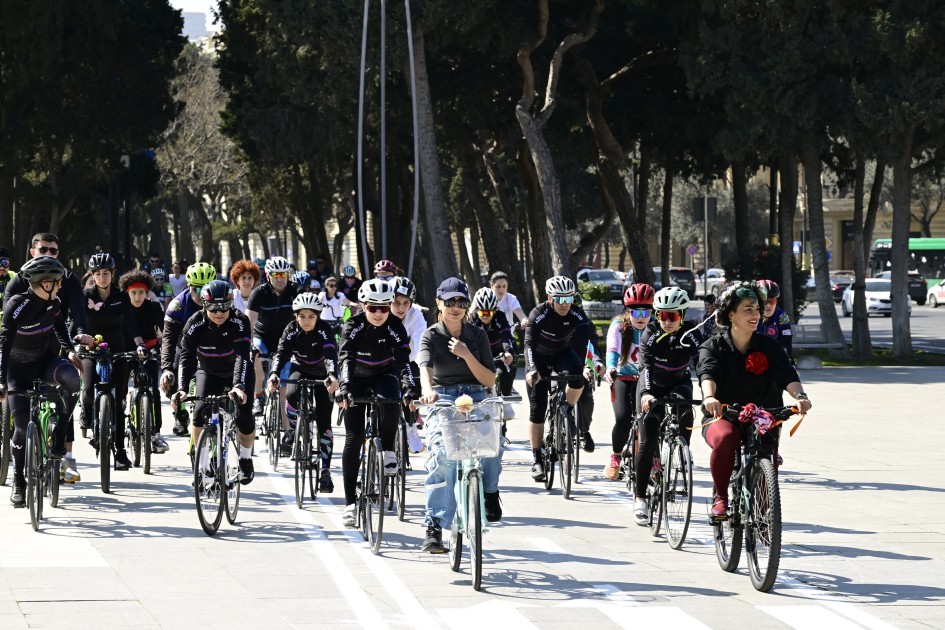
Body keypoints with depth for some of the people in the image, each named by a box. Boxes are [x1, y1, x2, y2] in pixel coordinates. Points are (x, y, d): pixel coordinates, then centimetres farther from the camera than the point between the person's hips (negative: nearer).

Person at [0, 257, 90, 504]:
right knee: (22, 423, -12)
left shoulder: (54, 304, -8)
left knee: (71, 378, -30)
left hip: (45, 359, 4)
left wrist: (71, 349, -3)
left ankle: (60, 444, -17)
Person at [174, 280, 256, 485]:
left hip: (237, 373, -1)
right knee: (200, 412, -22)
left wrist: (238, 386, -52)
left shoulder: (239, 322, -28)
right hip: (208, 373, 1)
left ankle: (245, 459, 11)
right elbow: (187, 358, -28)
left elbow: (242, 356, -38)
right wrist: (182, 389, -43)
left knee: (244, 417, -17)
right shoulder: (195, 324, -24)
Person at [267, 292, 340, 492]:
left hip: (321, 374, -1)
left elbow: (331, 355, -40)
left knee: (324, 423, -10)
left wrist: (332, 376, -60)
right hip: (299, 369, 1)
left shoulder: (325, 330, -25)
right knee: (292, 395, -34)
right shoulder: (292, 330, -20)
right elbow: (281, 353, -31)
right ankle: (293, 430, -6)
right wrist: (274, 374, -51)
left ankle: (325, 471, -5)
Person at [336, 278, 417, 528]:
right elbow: (345, 358, -33)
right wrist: (344, 387, -50)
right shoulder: (353, 326, -21)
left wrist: (410, 387, -46)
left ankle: (387, 450, -12)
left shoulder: (395, 327, -19)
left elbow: (403, 359, -29)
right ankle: (350, 502, -6)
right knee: (353, 439, -8)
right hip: (358, 379, 0)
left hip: (384, 375, 0)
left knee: (391, 401, -37)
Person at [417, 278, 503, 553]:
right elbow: (425, 368, -19)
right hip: (443, 399, -2)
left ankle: (489, 490, -1)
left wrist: (467, 355, -12)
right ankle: (434, 527, -24)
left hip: (476, 397, 2)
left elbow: (490, 380, 4)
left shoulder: (477, 335, 9)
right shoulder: (431, 336, 2)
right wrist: (427, 391, -41)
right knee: (443, 453, -28)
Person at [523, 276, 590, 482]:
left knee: (577, 379, -33)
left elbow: (589, 340, -30)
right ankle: (537, 460, 2)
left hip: (563, 354, 2)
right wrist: (532, 370, -52)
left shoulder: (577, 317, -21)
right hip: (540, 358, -2)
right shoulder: (538, 315, -27)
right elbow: (530, 344, -36)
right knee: (537, 410, -7)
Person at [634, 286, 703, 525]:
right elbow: (645, 365, -32)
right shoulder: (651, 333, -21)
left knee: (685, 412, -33)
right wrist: (646, 394, -49)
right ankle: (640, 499, -7)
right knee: (647, 442, -11)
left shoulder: (691, 334, -19)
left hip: (678, 384, 1)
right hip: (652, 386, -1)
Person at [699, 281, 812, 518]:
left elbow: (787, 375, -14)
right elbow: (708, 374, -23)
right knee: (725, 438, -36)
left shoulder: (769, 347, 2)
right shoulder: (714, 347, -3)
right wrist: (709, 397, -47)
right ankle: (720, 497, -18)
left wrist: (799, 396, -38)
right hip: (721, 418, -2)